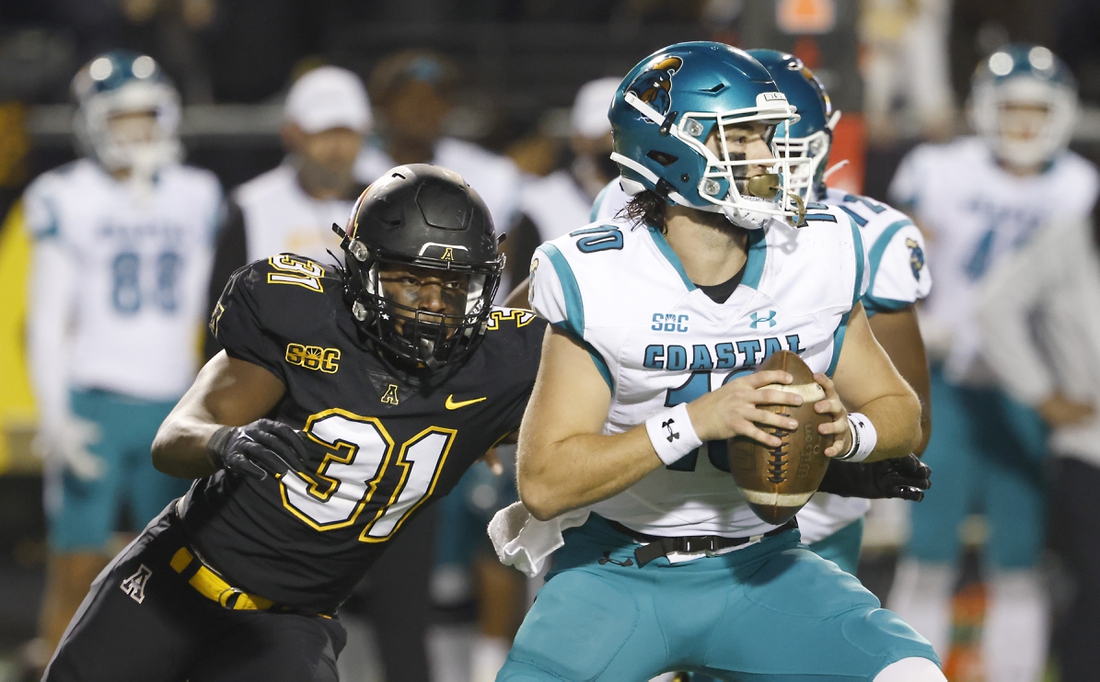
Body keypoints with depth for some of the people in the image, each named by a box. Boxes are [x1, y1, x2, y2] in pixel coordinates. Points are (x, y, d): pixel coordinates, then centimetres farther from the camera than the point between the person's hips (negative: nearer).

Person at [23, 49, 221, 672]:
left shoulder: (198, 197, 9)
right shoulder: (67, 198, -3)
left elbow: (202, 312, 14)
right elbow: (47, 318, -4)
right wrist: (53, 416, -13)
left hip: (172, 405, 4)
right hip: (93, 403, -4)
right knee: (76, 568, -4)